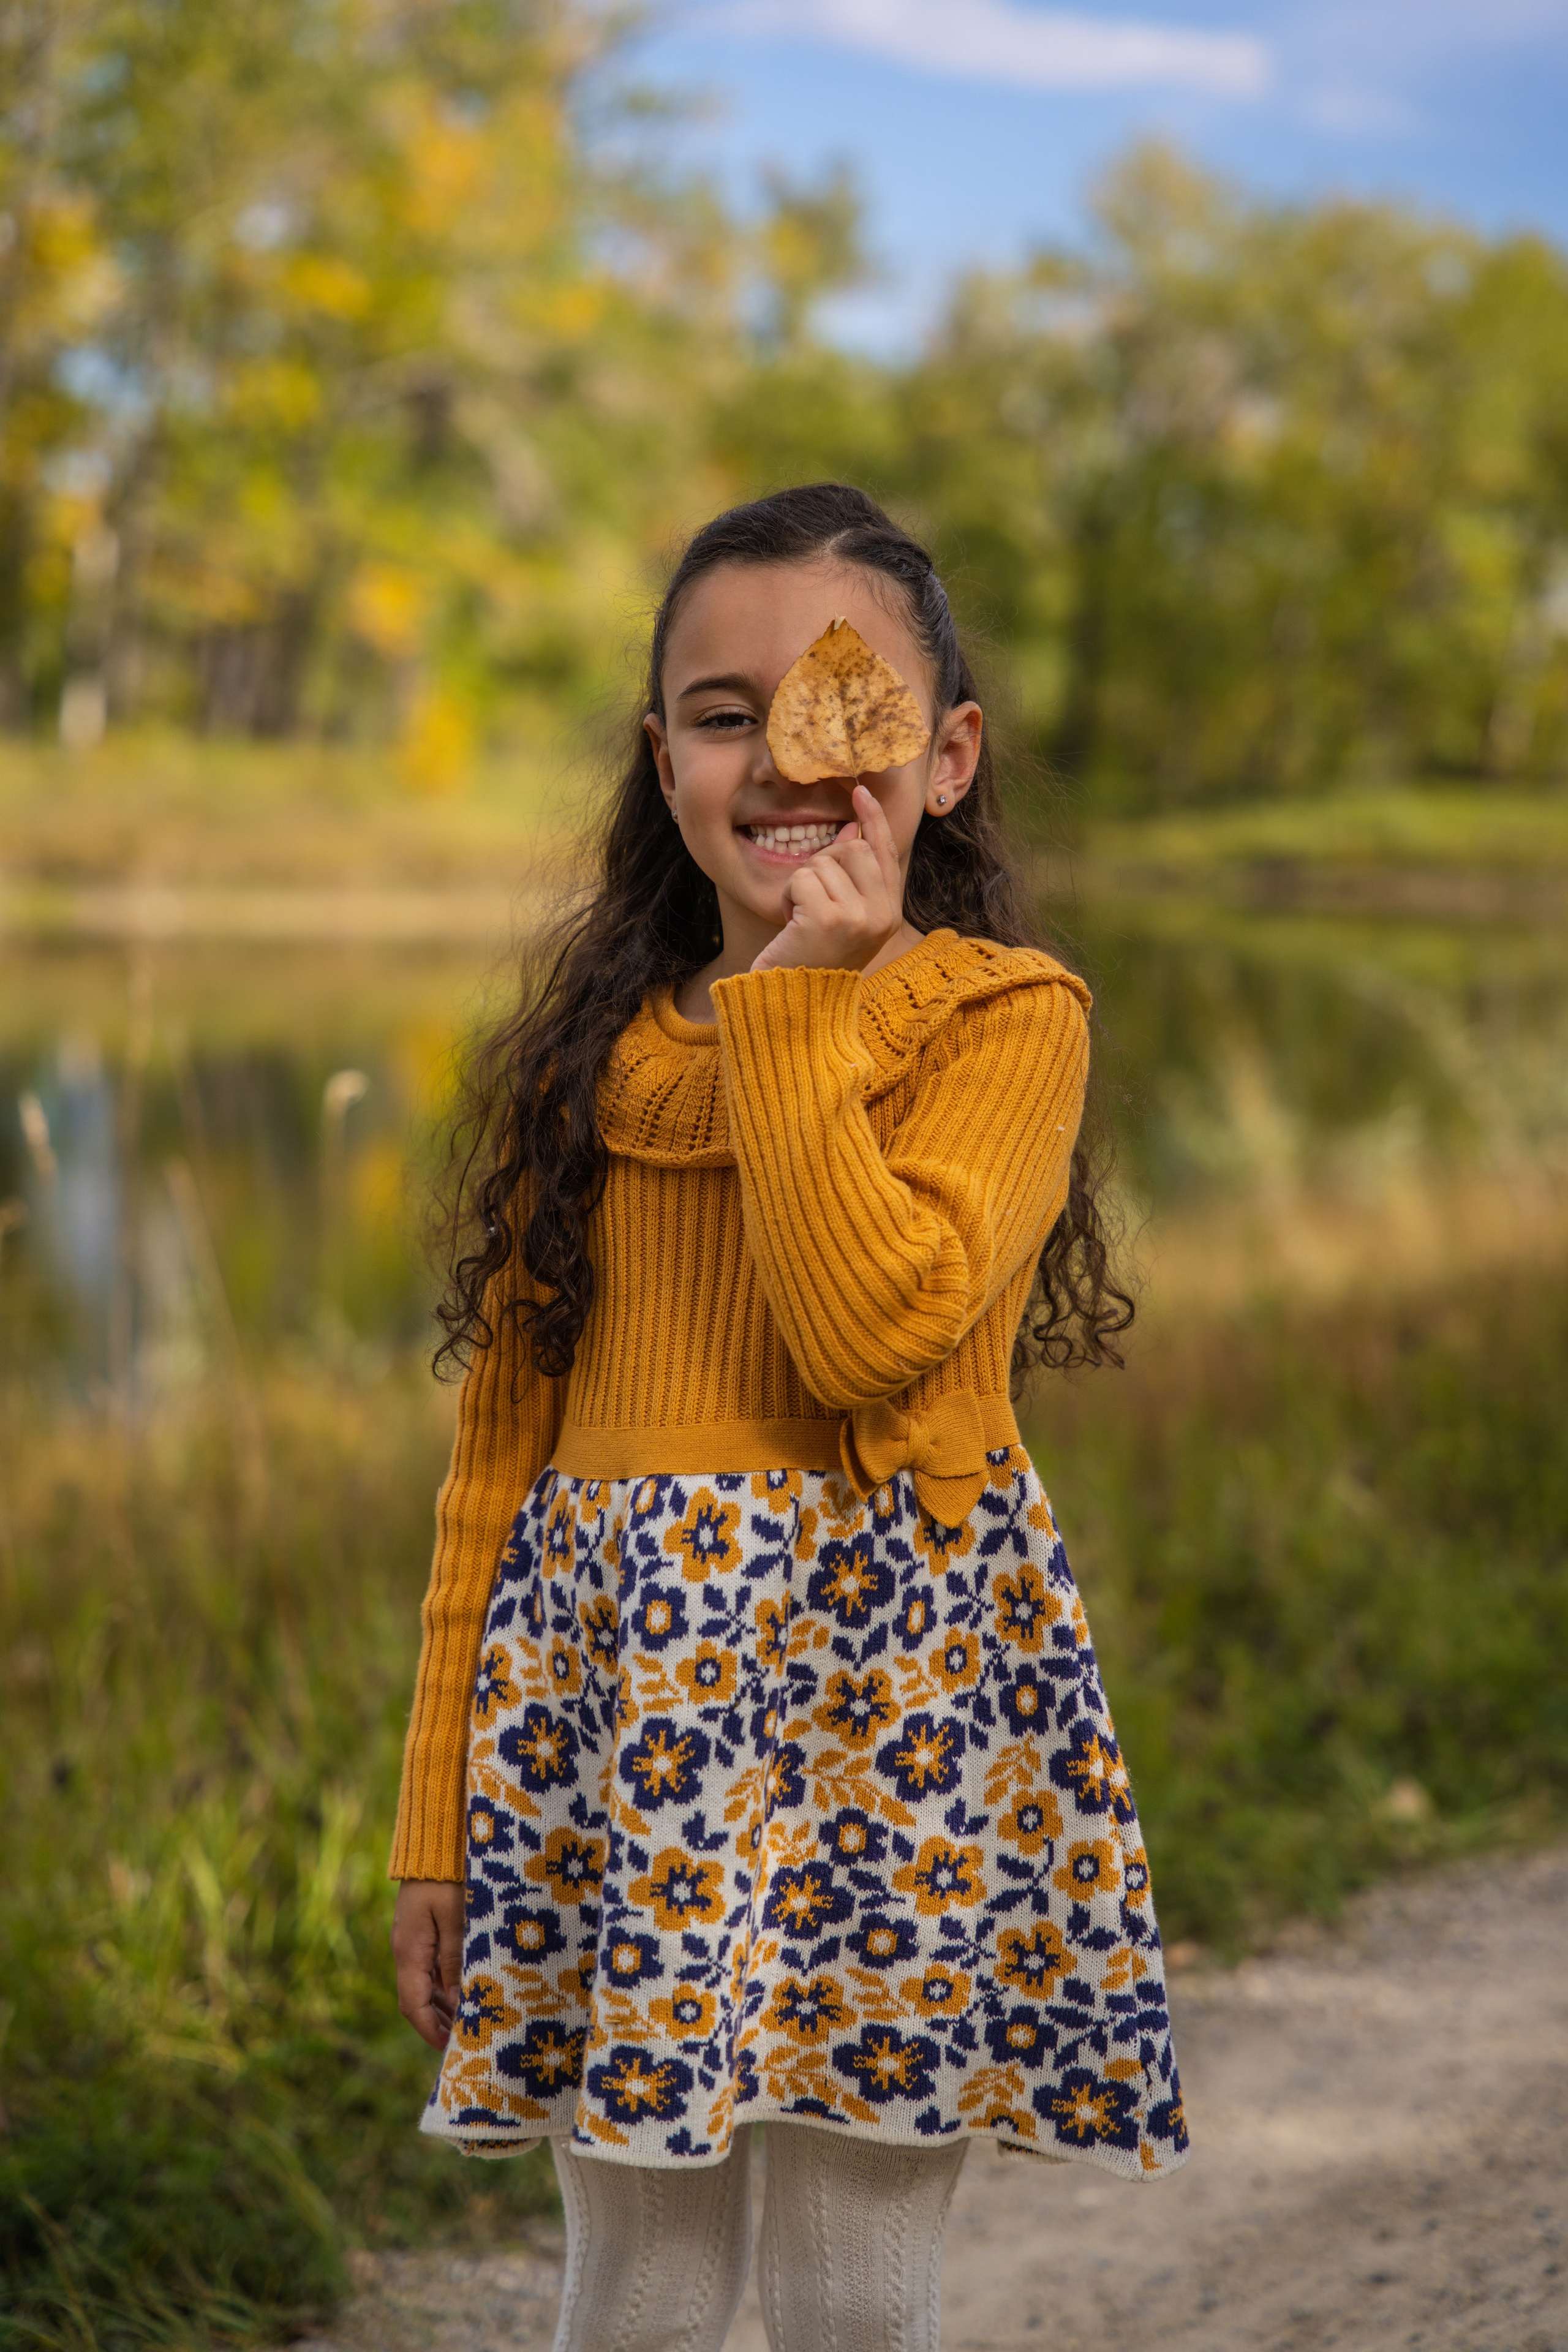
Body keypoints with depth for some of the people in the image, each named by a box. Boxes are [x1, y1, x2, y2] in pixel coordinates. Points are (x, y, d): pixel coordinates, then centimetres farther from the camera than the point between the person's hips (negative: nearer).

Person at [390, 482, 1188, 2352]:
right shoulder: (587, 1052, 8)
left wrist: (797, 1000, -14)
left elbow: (873, 1334, -19)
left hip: (891, 1686, -3)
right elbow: (501, 1435, 10)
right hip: (614, 1685, 3)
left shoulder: (1005, 1015, -3)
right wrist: (441, 1811, 9)